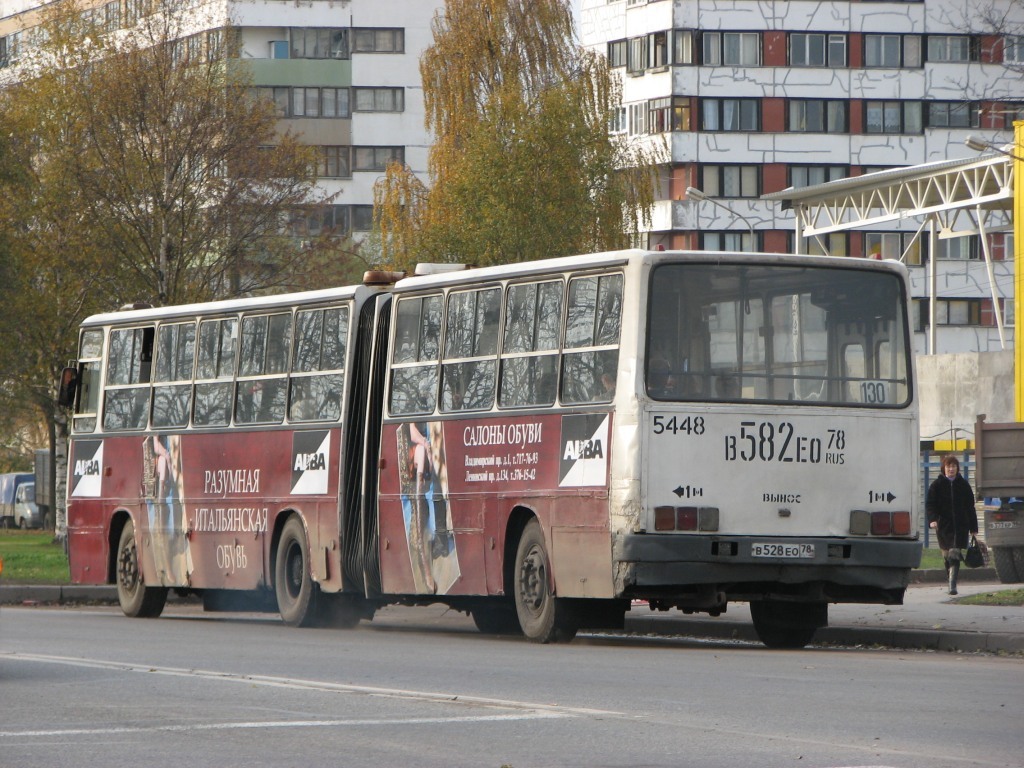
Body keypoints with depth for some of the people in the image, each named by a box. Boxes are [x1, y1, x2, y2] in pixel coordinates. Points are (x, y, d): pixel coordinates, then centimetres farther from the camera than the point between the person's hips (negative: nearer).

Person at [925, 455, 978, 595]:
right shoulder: (937, 485, 3)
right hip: (943, 526, 1)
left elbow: (970, 508, 11)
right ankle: (952, 583, 20)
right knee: (947, 556, 6)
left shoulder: (963, 485, 7)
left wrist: (973, 528, 9)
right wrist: (932, 519, -23)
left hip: (960, 526, -1)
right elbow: (929, 504, -3)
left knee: (955, 555, -12)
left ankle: (952, 585, -16)